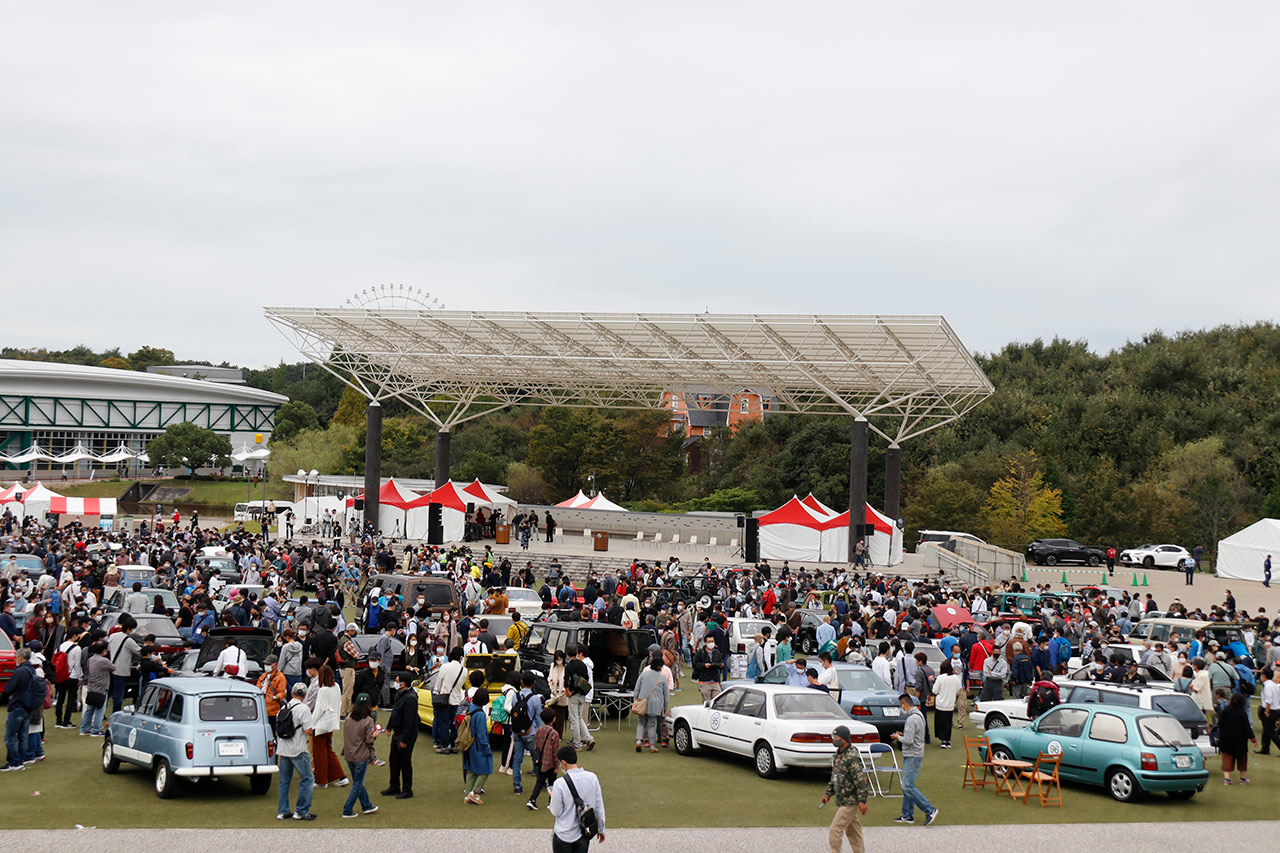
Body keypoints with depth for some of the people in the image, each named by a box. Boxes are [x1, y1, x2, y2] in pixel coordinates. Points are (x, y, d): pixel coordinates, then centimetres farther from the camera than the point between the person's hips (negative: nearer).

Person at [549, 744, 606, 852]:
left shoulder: (560, 783, -19)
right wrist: (601, 829, 14)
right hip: (585, 834, 4)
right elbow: (599, 807, 1)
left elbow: (556, 813, -11)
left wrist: (552, 797, 8)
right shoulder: (592, 778, -6)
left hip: (564, 836, -4)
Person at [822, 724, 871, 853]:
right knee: (852, 832, 13)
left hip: (850, 801, -9)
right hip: (841, 801, 9)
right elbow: (834, 777, 24)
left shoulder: (852, 757, -17)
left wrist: (862, 800, -24)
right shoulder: (837, 756, 12)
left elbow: (860, 779, -21)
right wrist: (828, 794, 19)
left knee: (835, 830, -10)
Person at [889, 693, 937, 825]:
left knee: (908, 787, -12)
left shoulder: (912, 719, -20)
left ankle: (930, 810, -10)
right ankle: (907, 815, 18)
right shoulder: (919, 715, 13)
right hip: (911, 756, 11)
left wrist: (898, 737, -6)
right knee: (907, 786, 14)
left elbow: (909, 741, -23)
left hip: (913, 757, -11)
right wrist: (903, 735, 13)